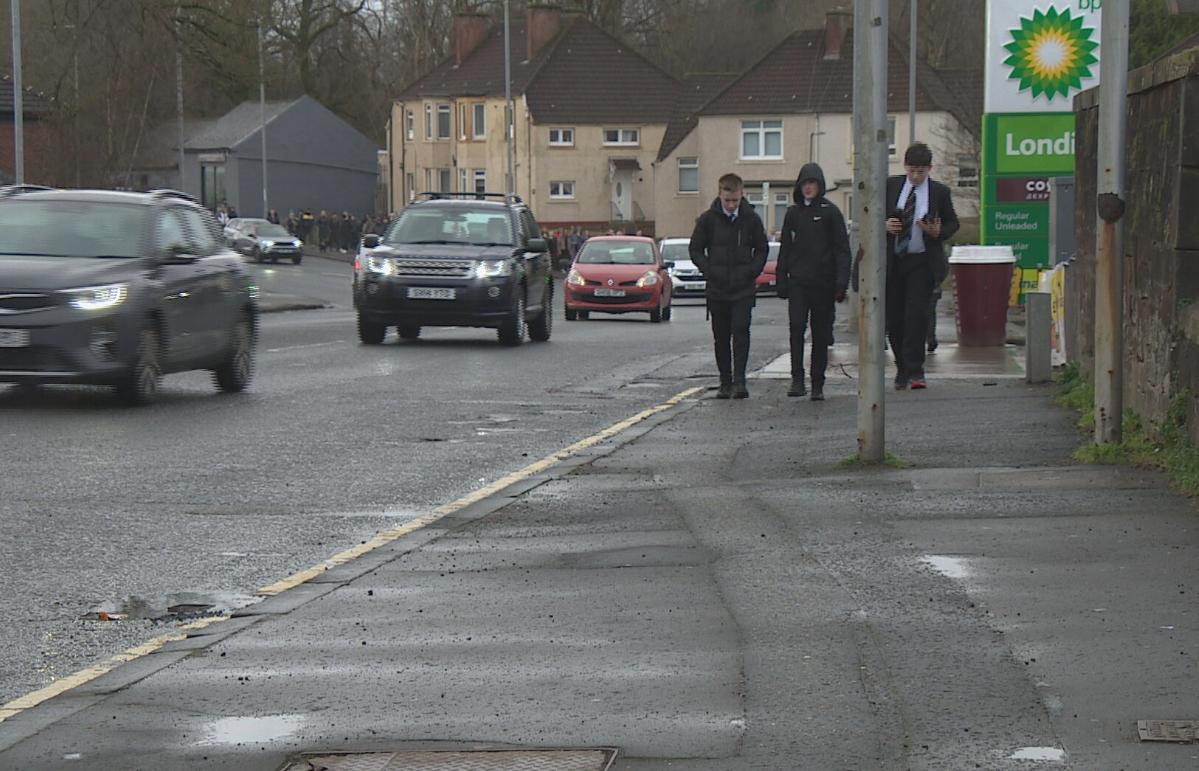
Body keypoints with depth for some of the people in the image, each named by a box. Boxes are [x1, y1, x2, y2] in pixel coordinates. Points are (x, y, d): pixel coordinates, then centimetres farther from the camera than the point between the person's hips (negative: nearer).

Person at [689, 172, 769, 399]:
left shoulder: (751, 219, 1)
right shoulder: (708, 219, 0)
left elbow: (762, 249, 12)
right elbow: (695, 249, 7)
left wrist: (752, 271, -3)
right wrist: (709, 271, -5)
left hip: (744, 289, -1)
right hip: (717, 289, 1)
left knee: (741, 331, -12)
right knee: (721, 337, 6)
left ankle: (739, 380, -13)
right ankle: (725, 382, 13)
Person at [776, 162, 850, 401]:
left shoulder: (830, 212, 1)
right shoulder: (793, 213, 10)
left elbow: (842, 249, -1)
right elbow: (785, 248, 16)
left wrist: (841, 282, -10)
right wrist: (782, 281, 9)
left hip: (823, 282, -1)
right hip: (798, 281, 2)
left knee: (821, 333, 5)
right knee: (797, 326, -16)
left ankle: (817, 384, 12)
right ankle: (797, 379, -16)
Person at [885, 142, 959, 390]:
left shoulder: (940, 192, 1)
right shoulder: (890, 186, 4)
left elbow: (953, 223, 10)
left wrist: (938, 232, -11)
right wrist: (885, 225, -10)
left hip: (923, 262, -2)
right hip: (893, 260, 3)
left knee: (916, 314, -14)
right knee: (894, 318, 5)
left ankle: (915, 372, -10)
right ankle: (901, 369, 21)